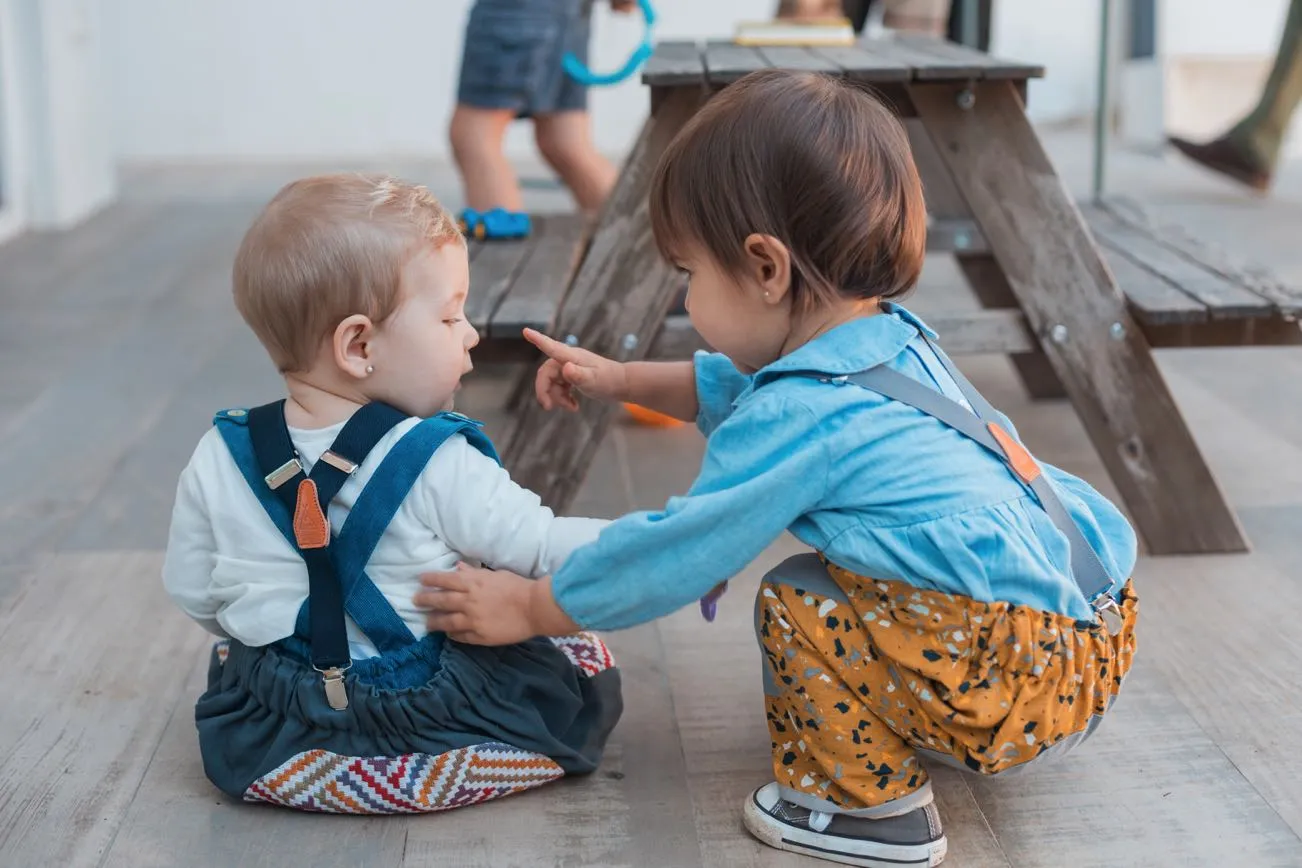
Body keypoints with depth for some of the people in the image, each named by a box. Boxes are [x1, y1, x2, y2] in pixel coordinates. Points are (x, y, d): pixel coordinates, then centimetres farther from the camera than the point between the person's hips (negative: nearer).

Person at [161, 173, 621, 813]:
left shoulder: (220, 460, -7)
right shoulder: (437, 469, -19)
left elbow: (191, 591, 4)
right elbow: (544, 548, -13)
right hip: (424, 728, -4)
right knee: (589, 662, 13)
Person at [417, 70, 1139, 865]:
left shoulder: (798, 417, -17)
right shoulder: (893, 340, 11)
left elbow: (673, 554, -8)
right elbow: (737, 386, 33)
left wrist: (524, 610, 5)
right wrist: (619, 380, 32)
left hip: (1021, 685, -10)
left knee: (799, 602, -6)